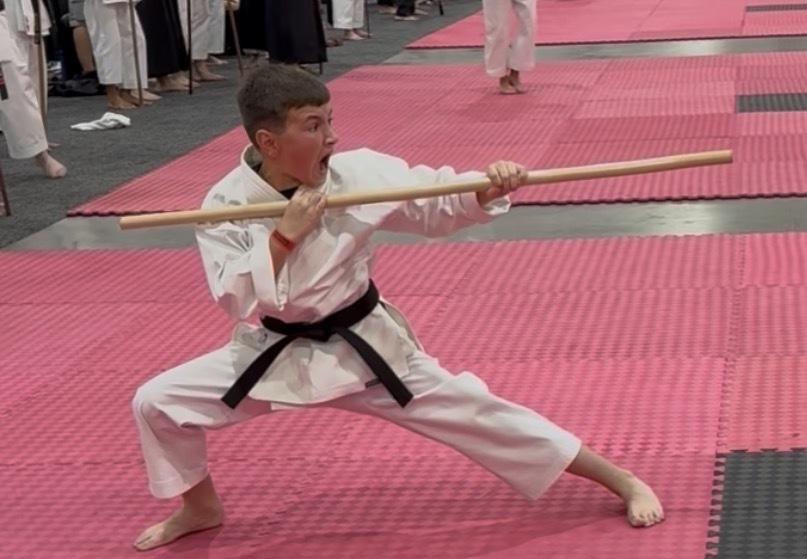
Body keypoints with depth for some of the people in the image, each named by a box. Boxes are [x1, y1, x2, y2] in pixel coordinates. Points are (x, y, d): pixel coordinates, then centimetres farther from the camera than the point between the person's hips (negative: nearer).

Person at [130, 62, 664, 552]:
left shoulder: (356, 172, -15)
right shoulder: (225, 204, -16)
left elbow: (437, 202, -8)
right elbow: (235, 299, -22)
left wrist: (489, 187, -28)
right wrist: (284, 235, -32)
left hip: (365, 346, -1)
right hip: (276, 352, 1)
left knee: (468, 410, -2)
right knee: (157, 402, -6)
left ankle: (622, 480, 9)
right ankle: (200, 506, 24)